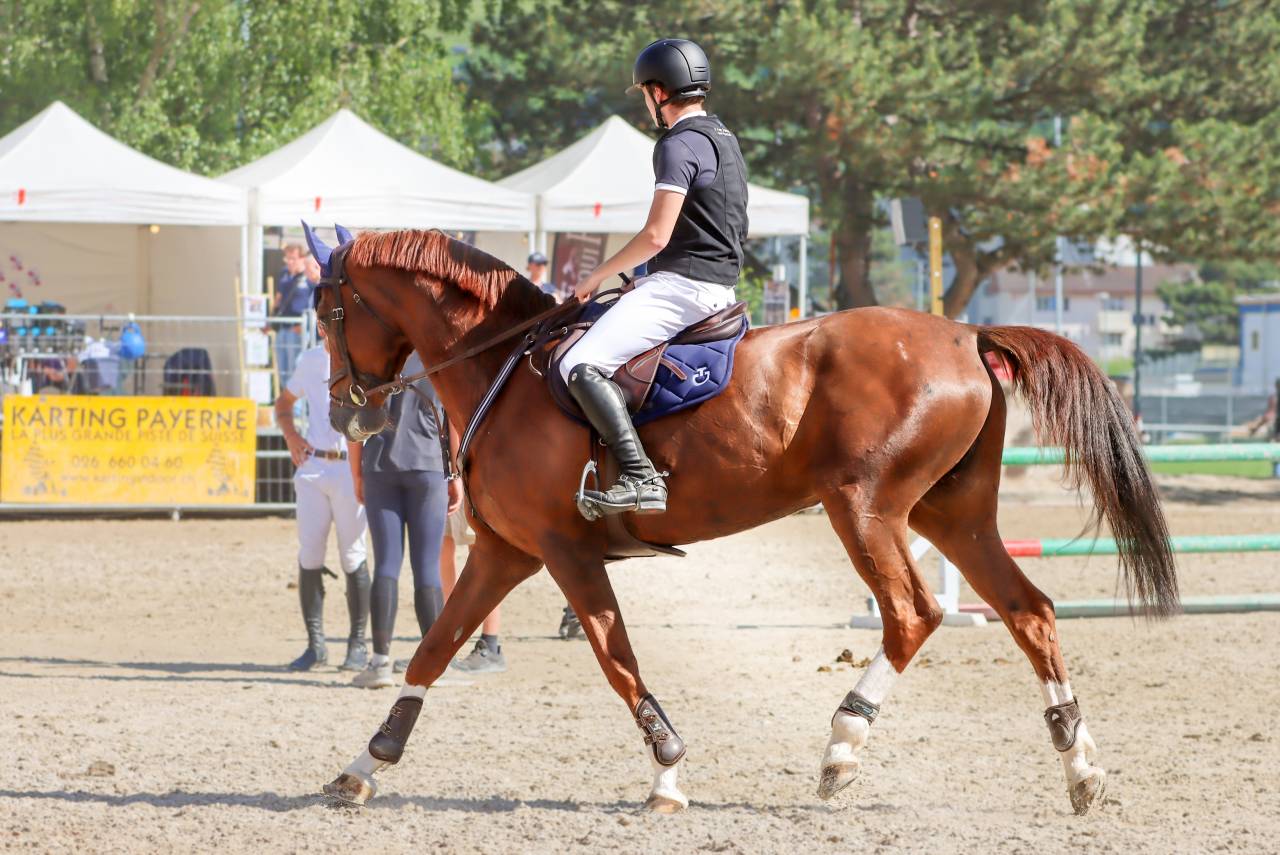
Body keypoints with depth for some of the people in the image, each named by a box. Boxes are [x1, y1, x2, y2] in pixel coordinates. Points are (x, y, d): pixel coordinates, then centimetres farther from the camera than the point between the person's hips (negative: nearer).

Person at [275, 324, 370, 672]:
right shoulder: (310, 360, 12)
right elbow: (284, 402, 25)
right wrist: (290, 436, 9)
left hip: (352, 469, -4)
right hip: (312, 466, 4)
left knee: (352, 557, -3)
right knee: (309, 555, -1)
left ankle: (358, 643, 6)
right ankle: (315, 643, 6)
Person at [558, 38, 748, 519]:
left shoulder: (678, 145, -13)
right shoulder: (724, 140, 19)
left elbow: (656, 235, -19)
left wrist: (599, 276, -6)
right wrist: (645, 278, 24)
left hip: (681, 284, -11)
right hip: (718, 287, 11)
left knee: (580, 365, -21)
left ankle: (640, 478, -33)